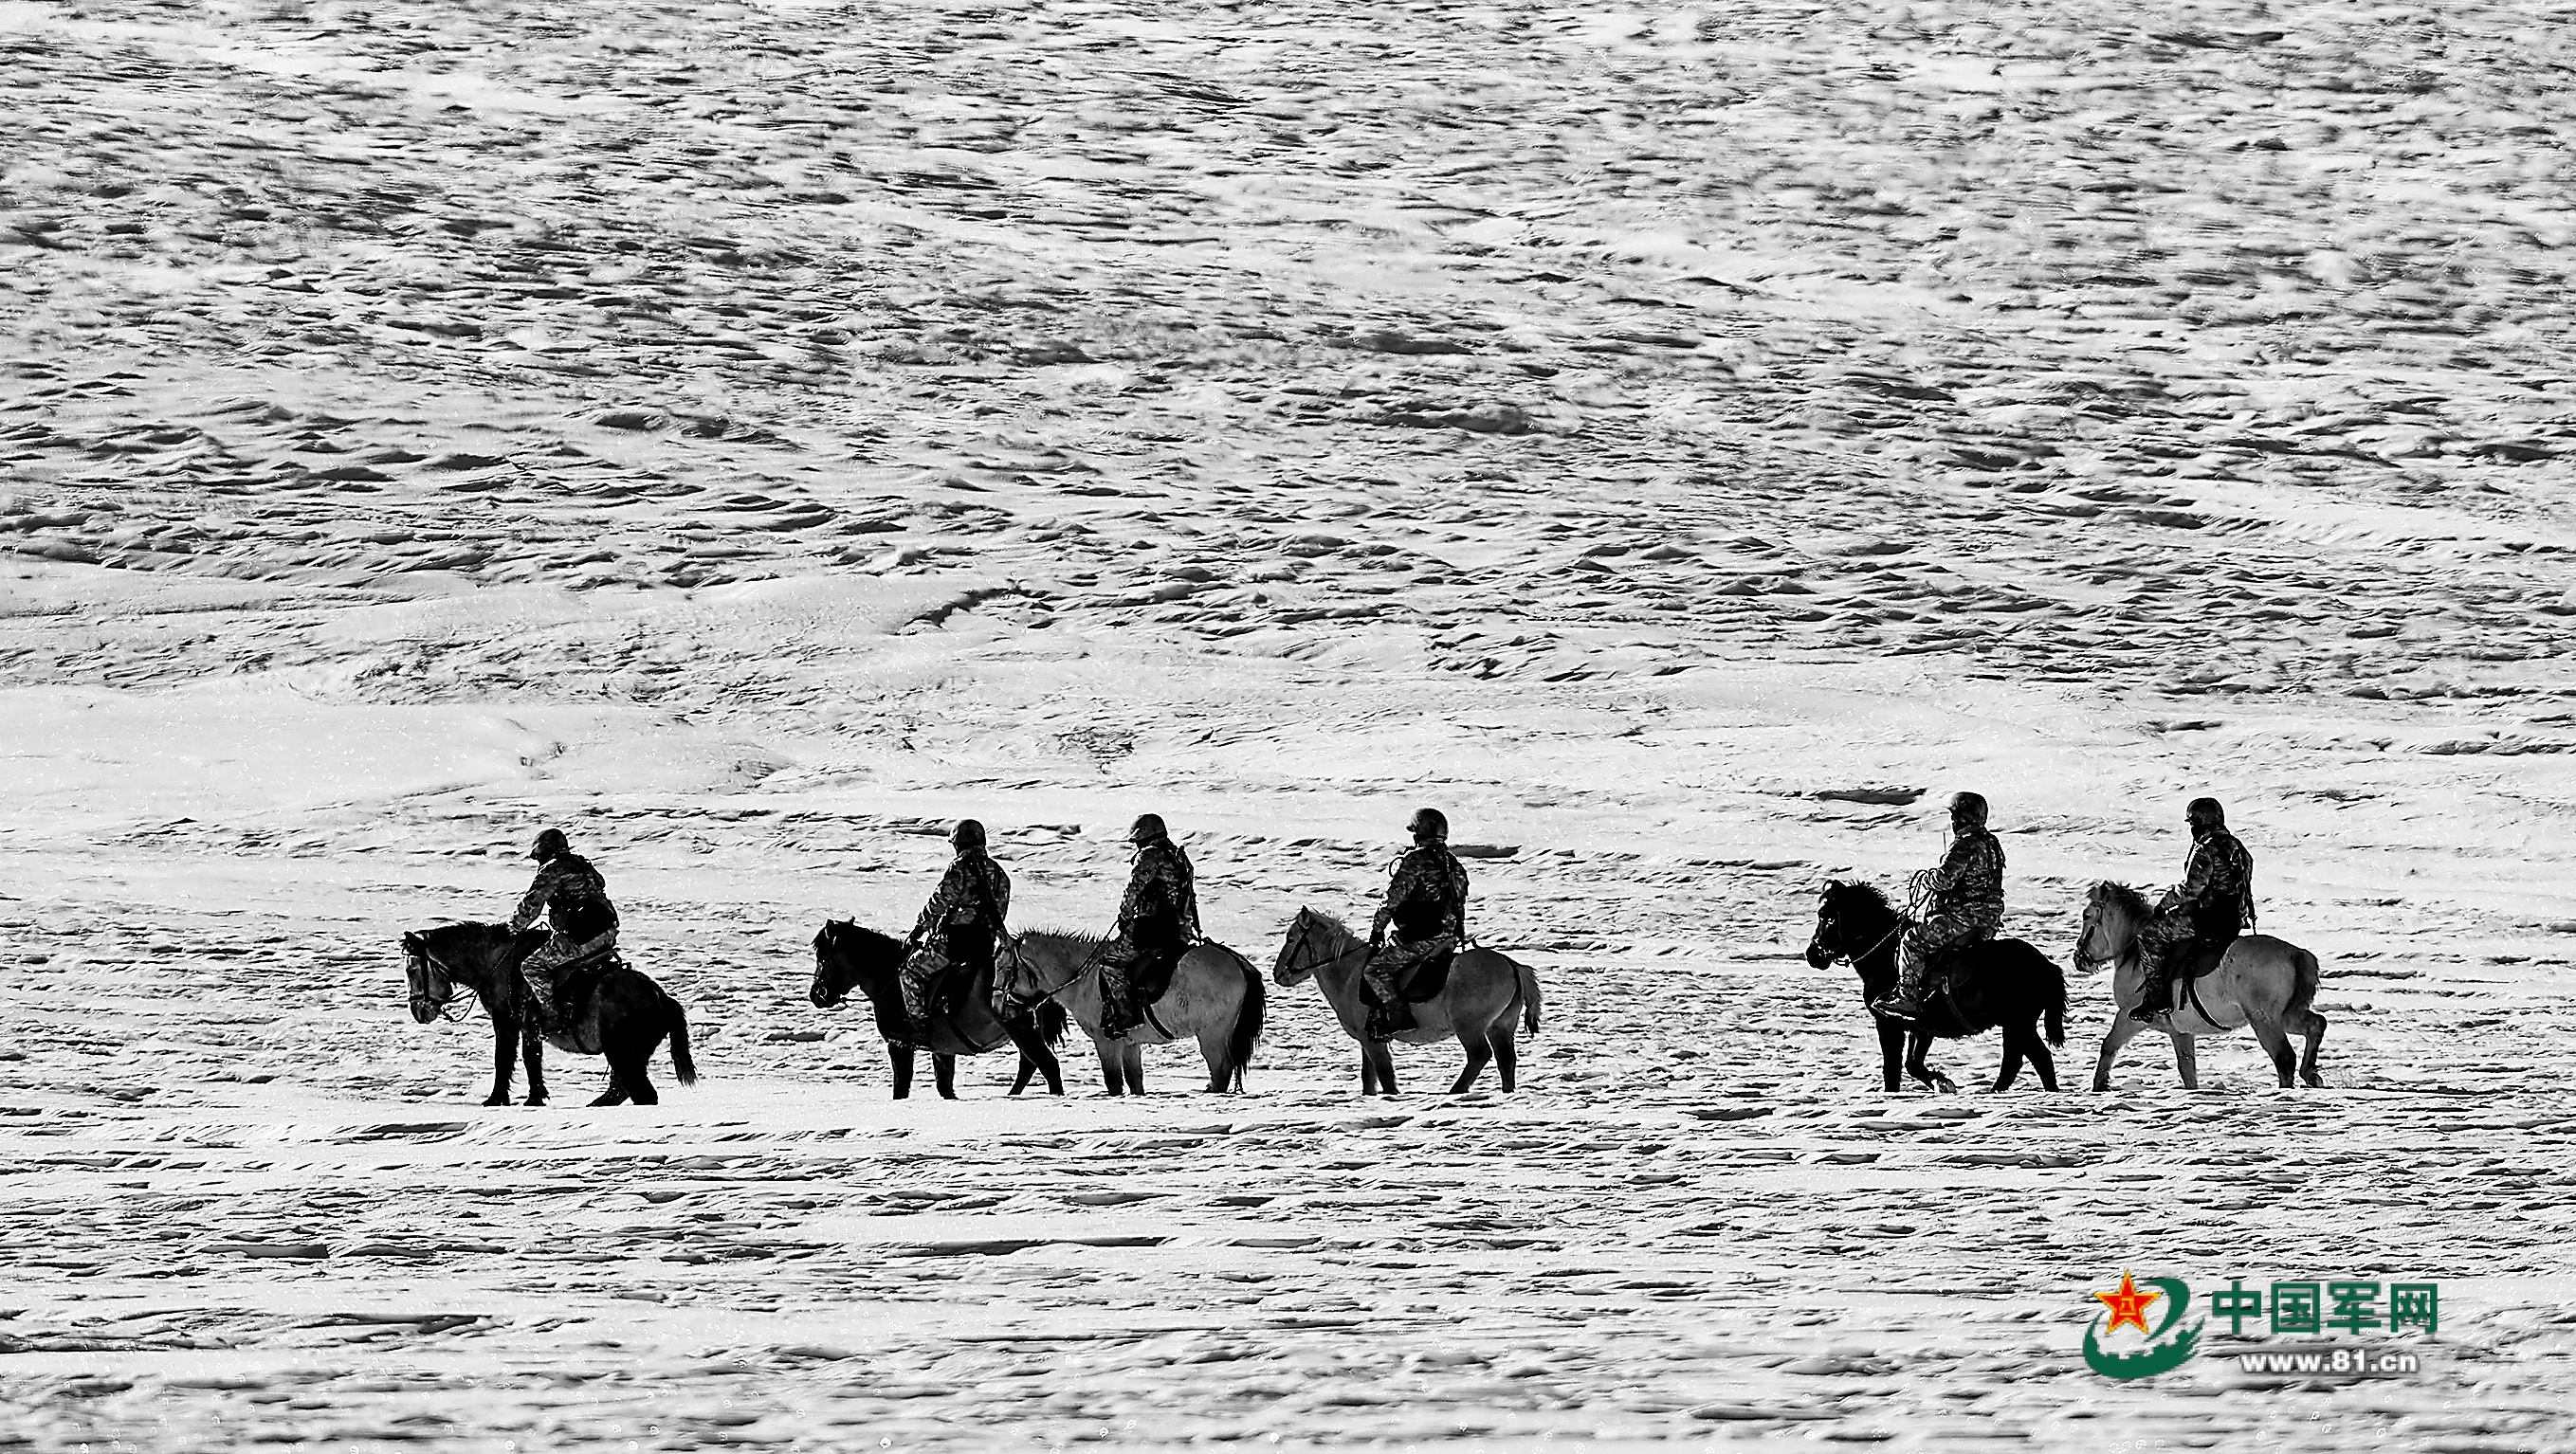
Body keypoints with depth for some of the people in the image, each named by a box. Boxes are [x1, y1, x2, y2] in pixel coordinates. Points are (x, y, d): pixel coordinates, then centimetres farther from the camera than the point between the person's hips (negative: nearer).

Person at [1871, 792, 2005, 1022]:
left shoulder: (1964, 847, -18)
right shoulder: (1992, 844, 14)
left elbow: (1944, 879, -24)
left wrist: (1928, 881, -1)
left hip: (1964, 916, -10)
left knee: (1912, 944, -4)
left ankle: (1908, 997, -8)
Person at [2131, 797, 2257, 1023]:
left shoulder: (2207, 851, -16)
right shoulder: (2237, 849, 14)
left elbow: (2191, 890, -20)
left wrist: (2164, 904, -4)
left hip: (2208, 920, -10)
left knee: (2149, 935, -3)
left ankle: (2156, 997, -9)